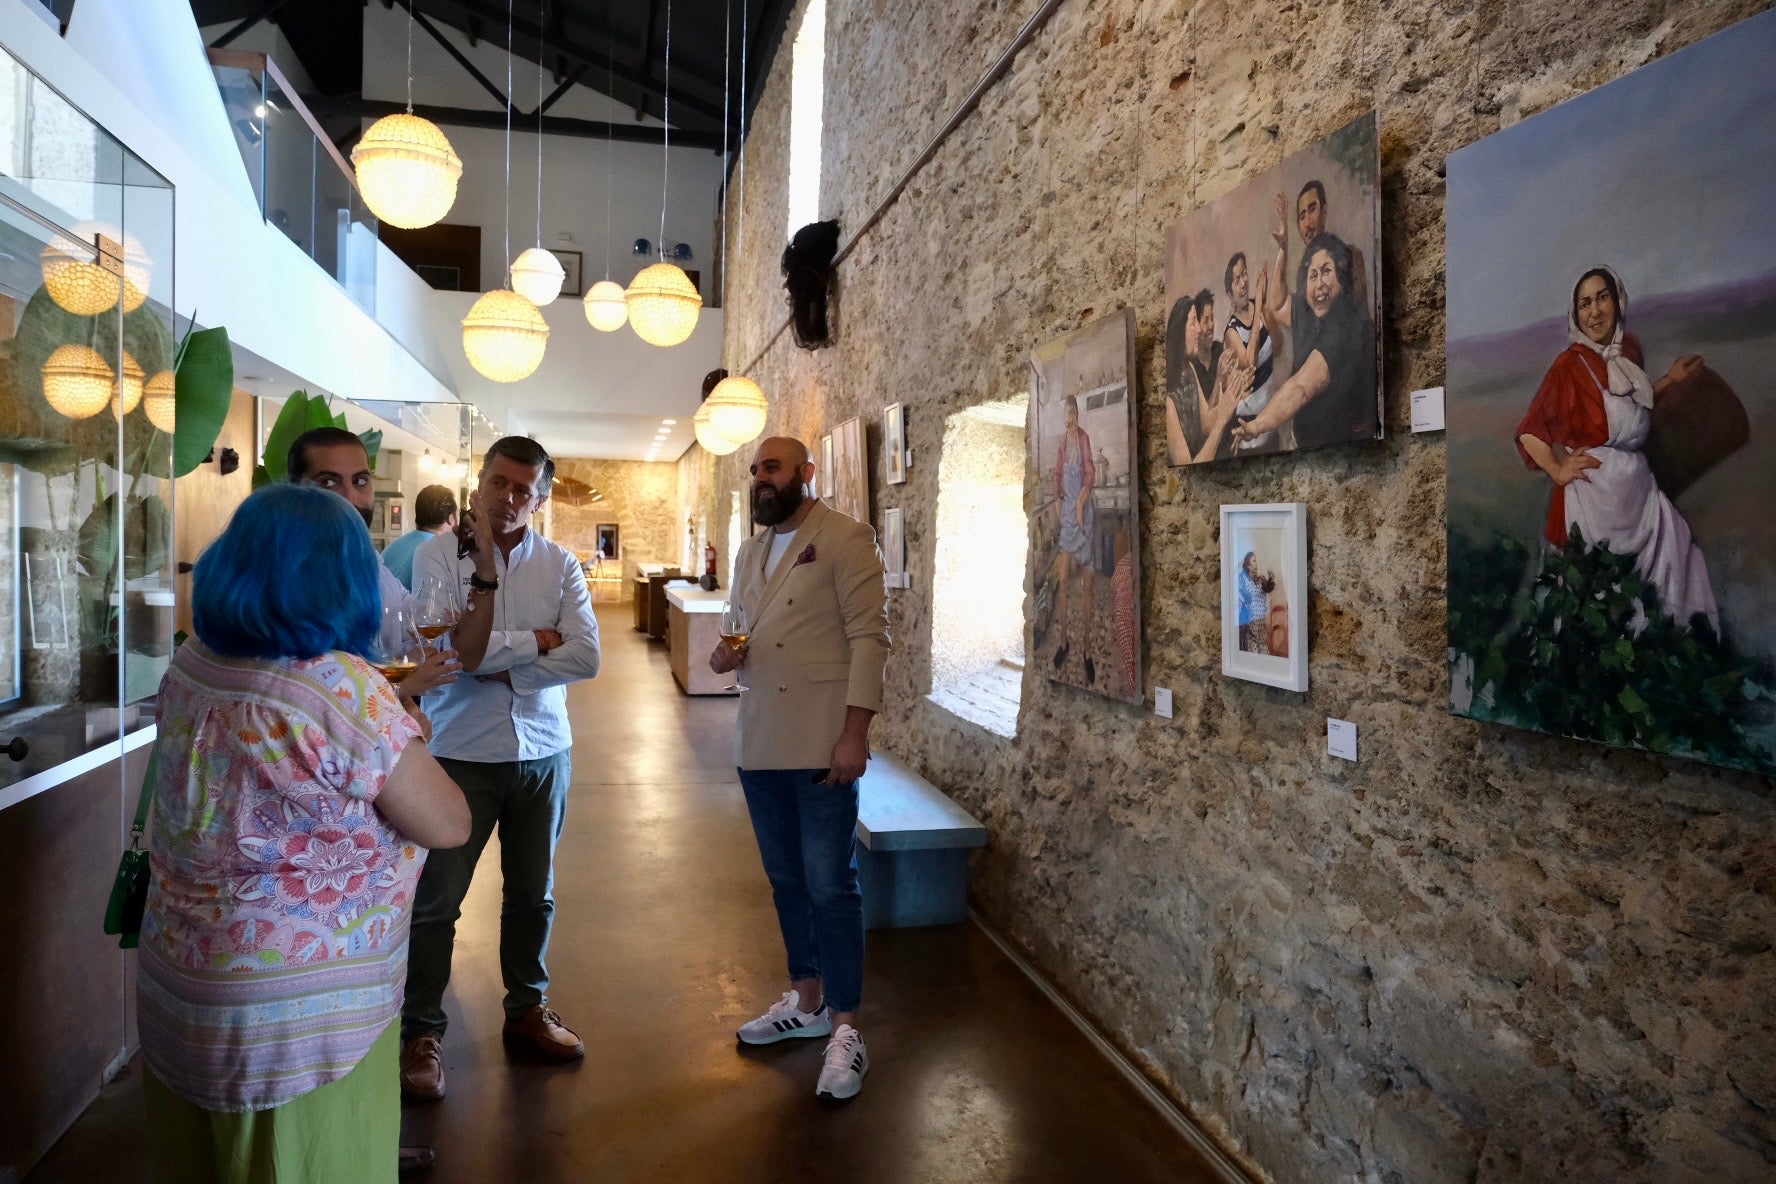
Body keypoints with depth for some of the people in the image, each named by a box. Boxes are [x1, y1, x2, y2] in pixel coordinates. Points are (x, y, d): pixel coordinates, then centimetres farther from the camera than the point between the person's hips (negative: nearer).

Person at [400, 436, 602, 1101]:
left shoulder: (559, 564, -1)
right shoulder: (438, 553, -8)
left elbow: (586, 658, -14)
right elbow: (461, 651, -19)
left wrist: (497, 665, -16)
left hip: (543, 752, 3)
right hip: (462, 753, -2)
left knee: (533, 895, 16)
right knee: (435, 902, 5)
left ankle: (527, 1011, 34)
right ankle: (421, 1033, 23)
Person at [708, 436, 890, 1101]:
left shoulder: (845, 540, -7)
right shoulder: (749, 552, 16)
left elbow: (869, 637, -12)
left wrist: (855, 732, -19)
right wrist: (725, 656, -1)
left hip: (821, 742, -7)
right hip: (760, 741, 7)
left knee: (830, 885, -3)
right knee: (786, 879, 16)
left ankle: (844, 1028, 10)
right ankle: (805, 1001, 32)